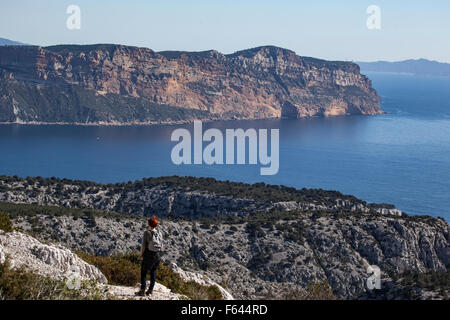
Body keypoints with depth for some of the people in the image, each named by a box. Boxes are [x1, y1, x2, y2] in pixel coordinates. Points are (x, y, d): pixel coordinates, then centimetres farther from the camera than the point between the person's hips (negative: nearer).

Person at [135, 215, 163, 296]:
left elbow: (143, 245, -10)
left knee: (143, 272, 4)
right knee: (153, 272, 12)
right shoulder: (159, 233, 2)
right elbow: (160, 244, 3)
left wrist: (141, 254, 3)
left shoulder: (146, 233, -11)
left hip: (149, 254, -5)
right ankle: (150, 290, 11)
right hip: (158, 255, 5)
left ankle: (142, 290, -2)